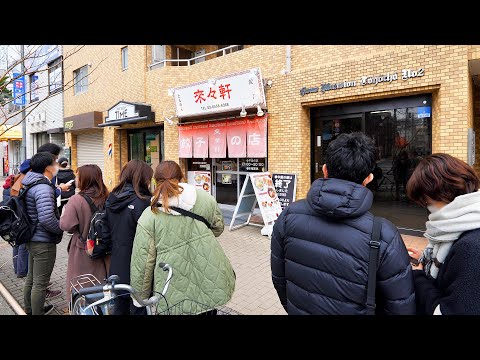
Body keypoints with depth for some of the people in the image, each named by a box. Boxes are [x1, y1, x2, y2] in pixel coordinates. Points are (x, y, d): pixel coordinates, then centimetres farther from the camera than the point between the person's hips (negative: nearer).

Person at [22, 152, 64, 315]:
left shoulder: (31, 184, 9)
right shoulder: (43, 187, -23)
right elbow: (47, 218, -32)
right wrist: (61, 229, -17)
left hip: (32, 239, 11)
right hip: (44, 242, -11)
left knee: (31, 278, 24)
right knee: (40, 283, 3)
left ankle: (29, 309, 41)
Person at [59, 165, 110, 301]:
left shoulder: (76, 200, -17)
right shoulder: (106, 198, -5)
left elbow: (66, 225, -19)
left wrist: (64, 213, -2)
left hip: (83, 250, -4)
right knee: (100, 284, 18)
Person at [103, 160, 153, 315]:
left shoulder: (111, 199, 4)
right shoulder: (144, 202, -20)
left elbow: (106, 234, 10)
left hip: (116, 269, 7)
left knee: (120, 307, 22)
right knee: (139, 309, 7)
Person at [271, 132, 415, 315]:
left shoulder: (289, 216, -18)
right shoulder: (384, 237, -25)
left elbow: (279, 278, -4)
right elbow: (402, 308, -15)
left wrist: (294, 308, 13)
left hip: (297, 310, 2)